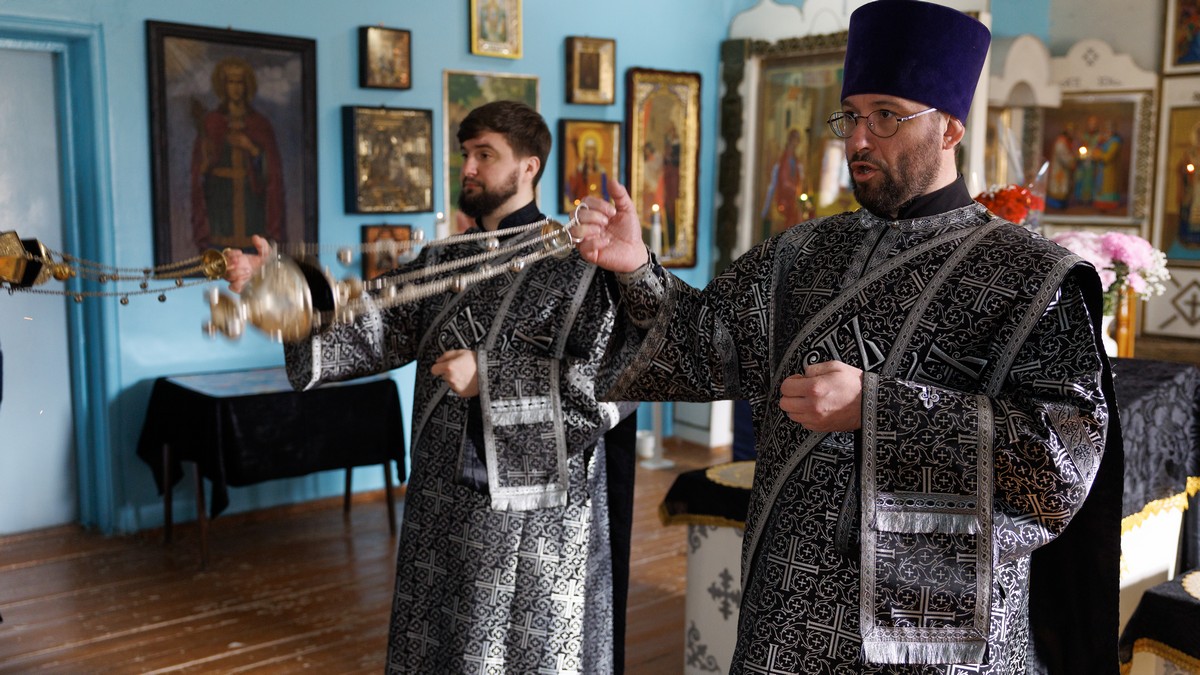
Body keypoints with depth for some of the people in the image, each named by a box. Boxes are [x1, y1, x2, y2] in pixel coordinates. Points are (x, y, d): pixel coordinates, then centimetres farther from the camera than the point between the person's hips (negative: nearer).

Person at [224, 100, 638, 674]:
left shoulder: (578, 264, -10)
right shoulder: (442, 262, 9)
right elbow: (374, 331, -1)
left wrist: (490, 378, -19)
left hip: (537, 519, -5)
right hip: (443, 510, 6)